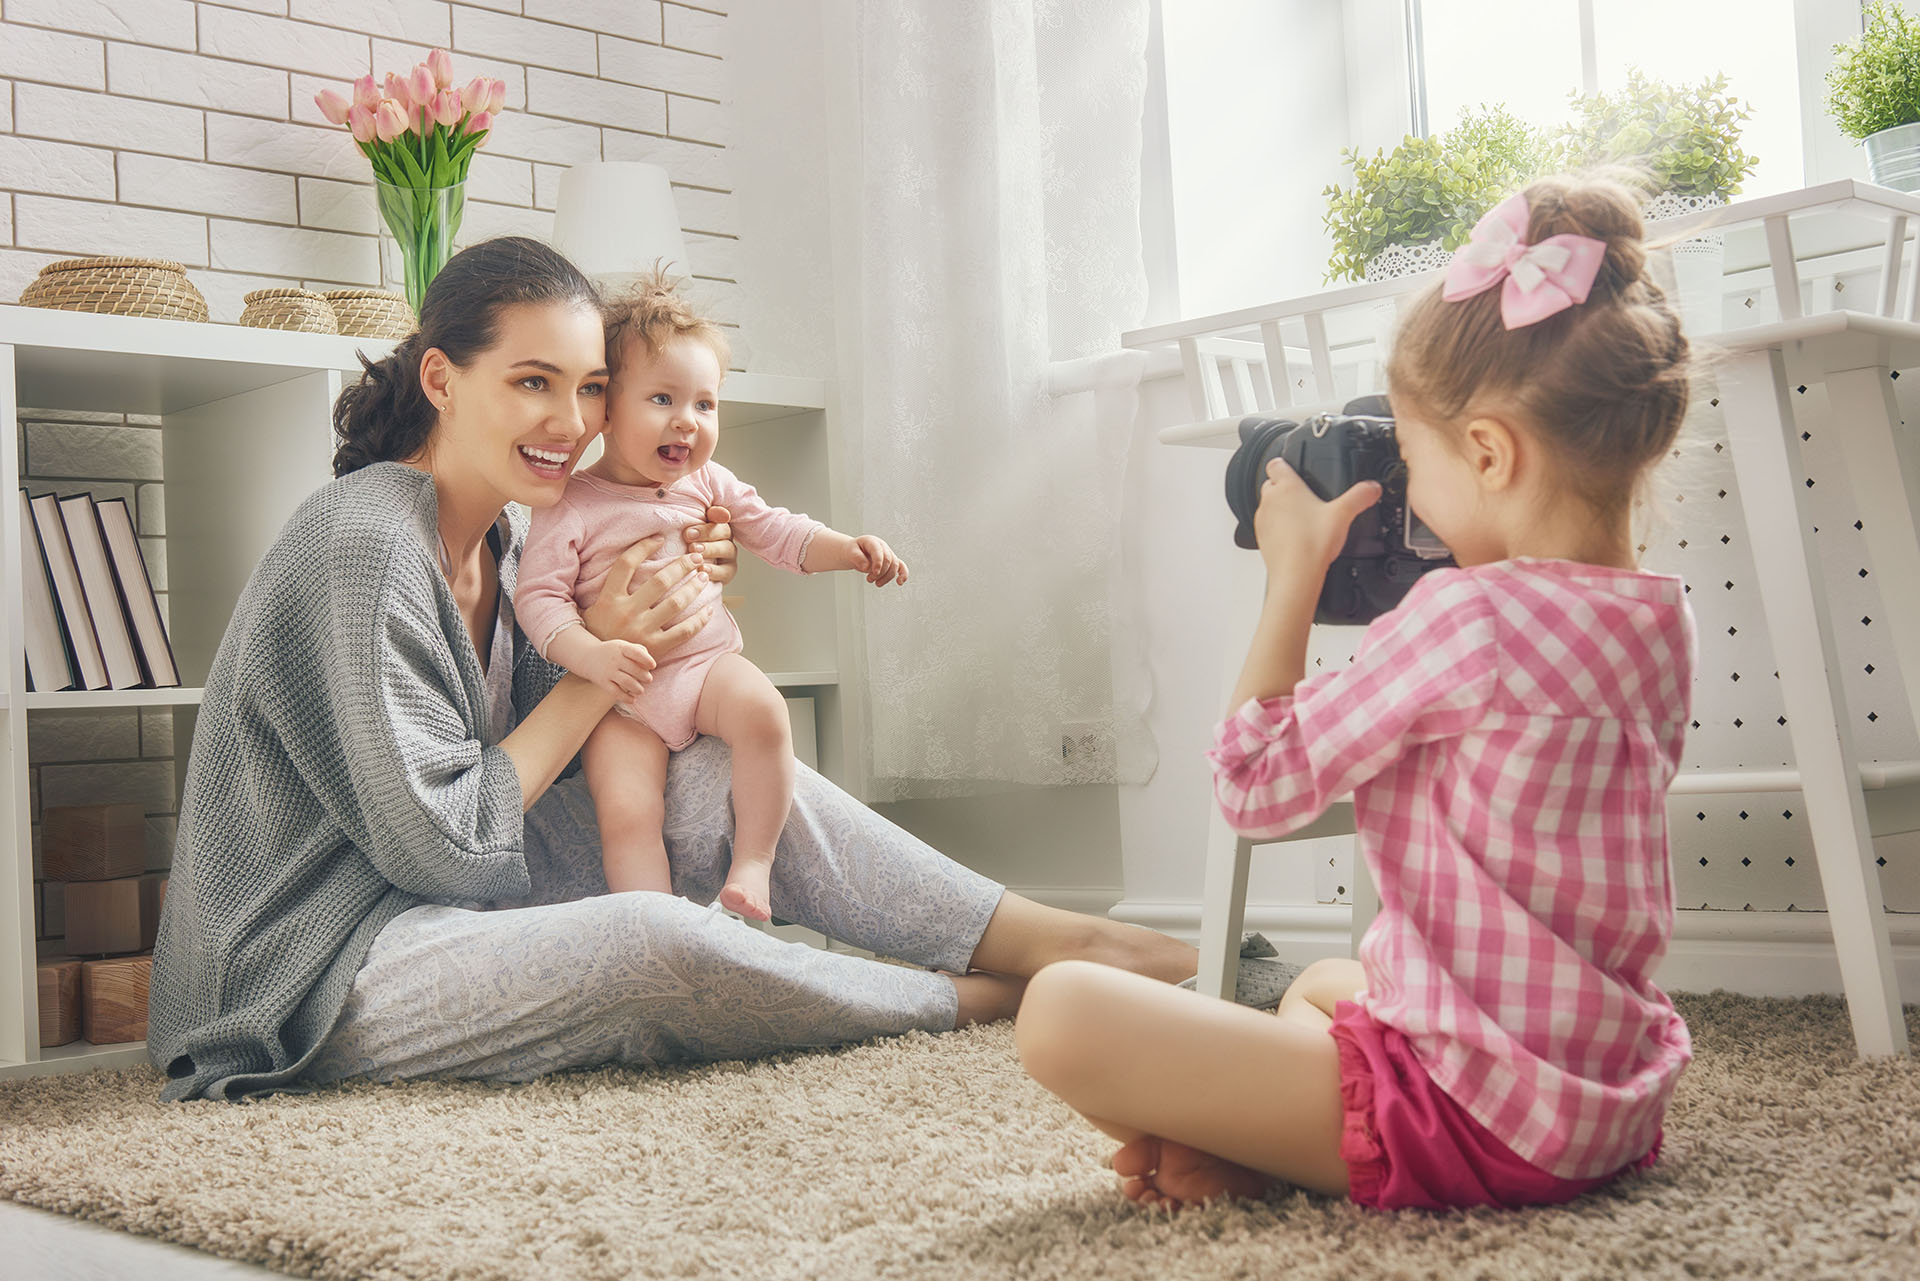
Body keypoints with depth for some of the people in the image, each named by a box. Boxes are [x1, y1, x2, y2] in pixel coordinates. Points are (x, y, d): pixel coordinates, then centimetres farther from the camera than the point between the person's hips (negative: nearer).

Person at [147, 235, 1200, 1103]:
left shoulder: (504, 534, 7)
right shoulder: (364, 551, -22)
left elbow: (532, 748, 11)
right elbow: (439, 844, -22)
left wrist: (661, 606, -2)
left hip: (448, 883, 9)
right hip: (329, 964, -9)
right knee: (658, 943, -33)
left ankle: (1076, 942, 0)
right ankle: (977, 999, -8)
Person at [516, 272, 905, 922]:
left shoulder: (709, 485, 9)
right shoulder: (570, 506, -7)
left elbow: (776, 530, 14)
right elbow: (538, 596, -11)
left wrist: (850, 549, -4)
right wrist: (589, 653, -29)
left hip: (708, 662, 3)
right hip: (620, 696, -3)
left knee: (762, 709, -30)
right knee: (625, 814, -20)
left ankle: (752, 862, -17)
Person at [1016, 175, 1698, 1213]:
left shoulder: (1466, 614, -22)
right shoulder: (1660, 619, 6)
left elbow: (1255, 787, -11)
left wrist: (1295, 572, -5)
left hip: (1472, 1117, -10)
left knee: (1060, 1011, -19)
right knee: (1321, 982, 38)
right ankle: (1249, 1129, 11)